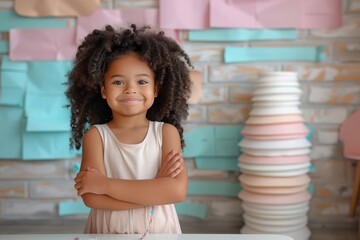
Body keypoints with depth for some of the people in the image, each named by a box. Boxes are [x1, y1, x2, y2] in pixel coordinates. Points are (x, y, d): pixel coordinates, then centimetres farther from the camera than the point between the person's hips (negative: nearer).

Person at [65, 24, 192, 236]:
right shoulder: (95, 135, -9)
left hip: (160, 232, 1)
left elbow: (177, 190, -22)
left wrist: (105, 184, -22)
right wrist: (156, 188, -26)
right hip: (107, 233, 0)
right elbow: (92, 197, -20)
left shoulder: (166, 132, -9)